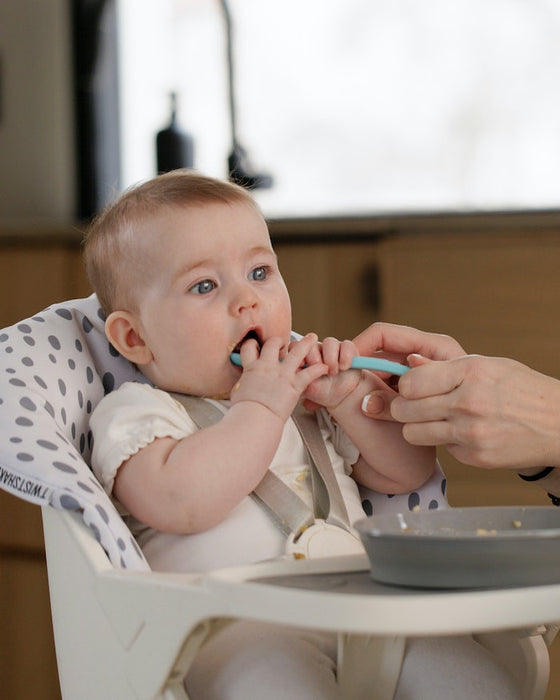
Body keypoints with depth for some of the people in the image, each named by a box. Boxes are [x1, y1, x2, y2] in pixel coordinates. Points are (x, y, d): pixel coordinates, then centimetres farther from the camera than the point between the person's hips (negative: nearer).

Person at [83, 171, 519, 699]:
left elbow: (407, 473, 22)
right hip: (233, 629, -5)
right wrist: (262, 407, -11)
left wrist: (352, 396, 6)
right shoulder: (135, 413, 3)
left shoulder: (309, 398, 24)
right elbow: (183, 502, -18)